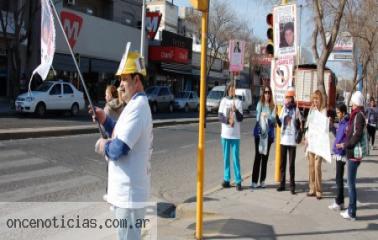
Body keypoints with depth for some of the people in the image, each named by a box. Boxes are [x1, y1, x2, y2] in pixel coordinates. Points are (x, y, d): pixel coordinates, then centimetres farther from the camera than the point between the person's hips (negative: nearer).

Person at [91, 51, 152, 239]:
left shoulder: (137, 106, -21)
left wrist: (104, 147, -6)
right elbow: (123, 134, 22)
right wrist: (104, 120, 8)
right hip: (127, 189, 10)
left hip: (130, 191, -10)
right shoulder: (137, 104, 13)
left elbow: (118, 150, -26)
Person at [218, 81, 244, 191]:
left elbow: (241, 118, -4)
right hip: (225, 133, 2)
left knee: (236, 157, -2)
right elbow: (220, 116, 0)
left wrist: (236, 111, -22)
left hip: (235, 134, -2)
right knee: (226, 157, 8)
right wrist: (227, 120, -18)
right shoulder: (223, 101, 5)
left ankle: (238, 181, 2)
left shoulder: (238, 101, 1)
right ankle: (226, 179, 17)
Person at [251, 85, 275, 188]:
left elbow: (274, 119, -3)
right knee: (257, 157, -4)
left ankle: (262, 180, 16)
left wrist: (268, 117, -21)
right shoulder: (260, 104, -1)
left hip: (268, 134, 3)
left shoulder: (272, 106, 4)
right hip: (259, 133, -2)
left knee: (265, 157, 8)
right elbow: (258, 117, -6)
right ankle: (254, 181, -1)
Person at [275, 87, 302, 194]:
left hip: (292, 141, -5)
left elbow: (298, 127, -8)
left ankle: (292, 185, 6)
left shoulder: (296, 110, -6)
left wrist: (297, 119, -26)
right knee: (282, 163, 10)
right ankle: (282, 184, 19)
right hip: (283, 140, 5)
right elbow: (280, 124, 11)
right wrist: (276, 114, -4)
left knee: (291, 164, -1)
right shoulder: (283, 109, 8)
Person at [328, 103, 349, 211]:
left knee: (339, 179, -1)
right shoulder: (341, 123, 10)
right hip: (338, 153, 9)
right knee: (339, 178, 15)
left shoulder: (347, 124, -17)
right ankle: (339, 202, 24)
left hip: (341, 154, -9)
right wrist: (332, 127, 15)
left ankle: (339, 203, 7)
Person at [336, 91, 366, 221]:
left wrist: (344, 145, -12)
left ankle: (352, 213, 3)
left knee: (351, 183, -4)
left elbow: (357, 135, -19)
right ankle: (351, 209, 25)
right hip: (351, 153, 9)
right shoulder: (356, 115, 14)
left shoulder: (359, 115, -14)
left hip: (354, 153, -9)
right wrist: (346, 144, 10)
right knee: (350, 182, 16)